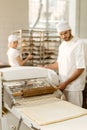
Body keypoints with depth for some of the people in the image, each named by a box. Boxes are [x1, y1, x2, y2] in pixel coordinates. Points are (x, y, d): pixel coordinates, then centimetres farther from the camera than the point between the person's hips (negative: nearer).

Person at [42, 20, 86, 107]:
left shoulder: (78, 44, -14)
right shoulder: (62, 45, 9)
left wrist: (66, 83, -17)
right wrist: (44, 67, 15)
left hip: (74, 85, -6)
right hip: (63, 84, 7)